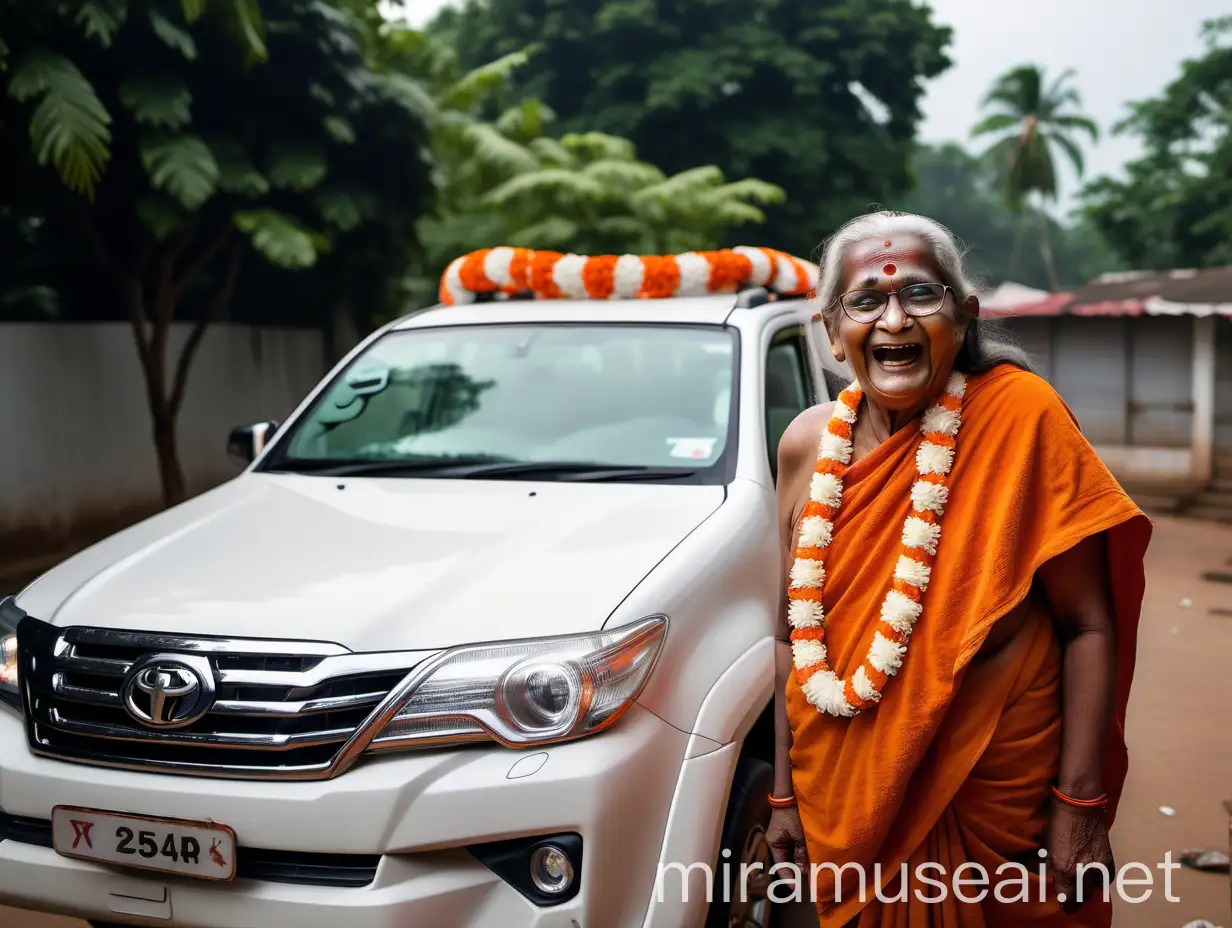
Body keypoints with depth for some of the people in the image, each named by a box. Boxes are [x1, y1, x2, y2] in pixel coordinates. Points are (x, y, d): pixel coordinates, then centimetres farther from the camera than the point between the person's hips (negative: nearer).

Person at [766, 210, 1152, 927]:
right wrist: (786, 794, 6)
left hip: (995, 801, -3)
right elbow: (797, 633, 4)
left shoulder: (1020, 415, -15)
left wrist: (1081, 806, -15)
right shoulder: (808, 444, -4)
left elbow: (1088, 626, -13)